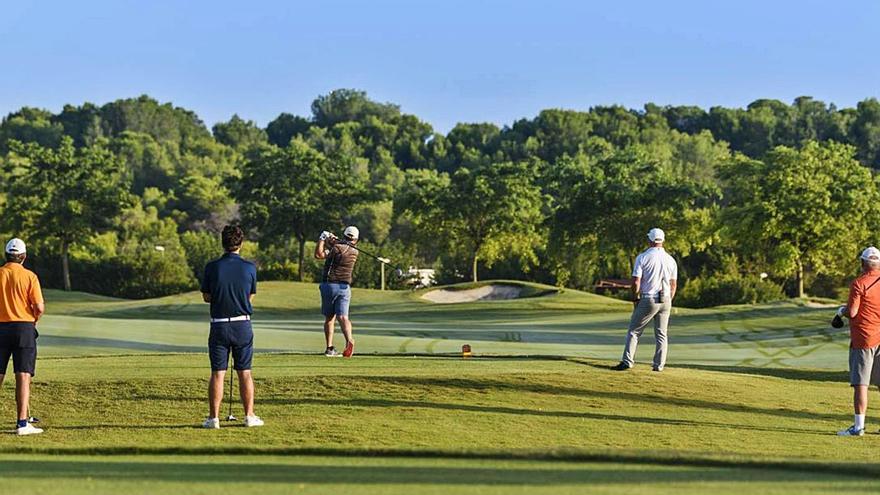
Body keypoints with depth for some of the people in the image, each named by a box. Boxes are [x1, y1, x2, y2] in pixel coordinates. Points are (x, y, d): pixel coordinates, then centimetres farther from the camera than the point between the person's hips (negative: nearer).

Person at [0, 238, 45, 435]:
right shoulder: (29, 276, -5)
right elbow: (39, 308, -9)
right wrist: (34, 319, 11)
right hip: (24, 327, -2)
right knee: (23, 377, -3)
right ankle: (22, 423, -7)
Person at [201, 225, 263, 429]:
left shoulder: (212, 267, -7)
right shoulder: (250, 268, -4)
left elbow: (206, 297, 4)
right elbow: (250, 297, 7)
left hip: (219, 326, -1)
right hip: (243, 324, 1)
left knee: (217, 373, 3)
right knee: (245, 372, 8)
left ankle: (214, 417, 3)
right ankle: (249, 416, 10)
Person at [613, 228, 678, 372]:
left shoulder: (642, 257, -8)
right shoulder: (671, 260, 5)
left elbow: (636, 282, -10)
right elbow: (673, 284, 9)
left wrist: (635, 299, 2)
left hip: (648, 300, -4)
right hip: (665, 300, 4)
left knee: (634, 331, 4)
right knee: (661, 334, 10)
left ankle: (627, 361, -4)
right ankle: (659, 365, 7)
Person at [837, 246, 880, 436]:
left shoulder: (859, 283, -12)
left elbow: (852, 312, -16)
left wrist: (841, 311, 5)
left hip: (863, 339, -6)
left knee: (860, 384, -4)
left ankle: (859, 426, -5)